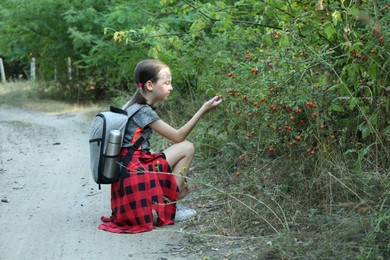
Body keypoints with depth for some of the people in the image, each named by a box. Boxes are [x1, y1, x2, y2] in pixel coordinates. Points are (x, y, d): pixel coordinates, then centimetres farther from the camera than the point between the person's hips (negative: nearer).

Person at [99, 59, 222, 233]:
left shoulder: (133, 106, 13)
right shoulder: (143, 112, -14)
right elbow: (178, 136, -11)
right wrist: (203, 109, -11)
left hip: (127, 171, 9)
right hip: (136, 172, -9)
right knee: (186, 148, -5)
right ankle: (168, 206, -3)